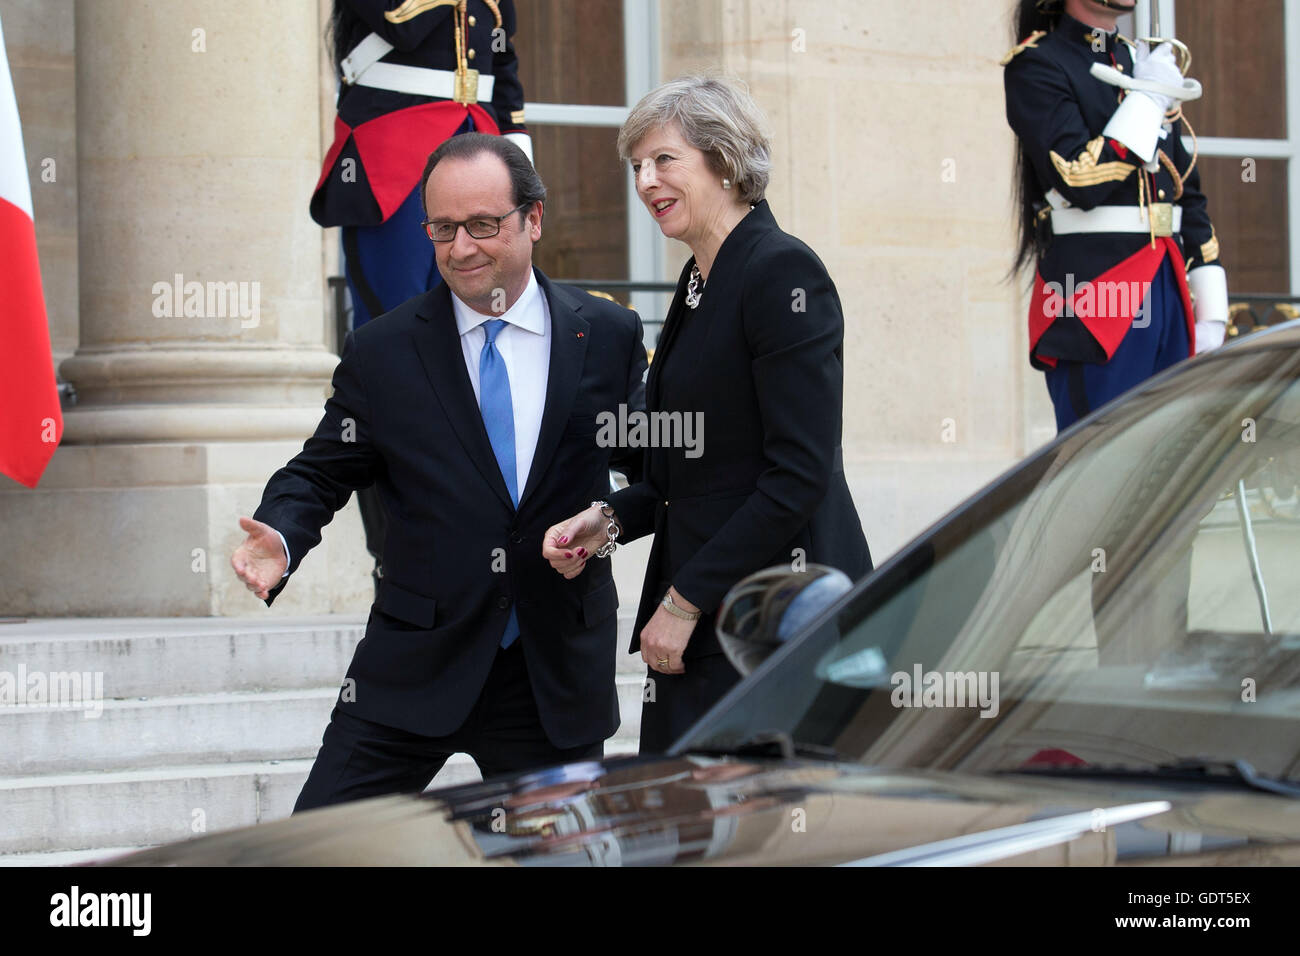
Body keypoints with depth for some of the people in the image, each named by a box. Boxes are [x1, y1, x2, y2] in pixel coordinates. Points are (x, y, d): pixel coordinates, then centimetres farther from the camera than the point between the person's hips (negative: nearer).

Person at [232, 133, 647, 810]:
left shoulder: (607, 336, 2)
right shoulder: (380, 353, 0)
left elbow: (651, 461, 10)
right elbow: (321, 473, 5)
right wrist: (279, 538, -15)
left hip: (558, 675, 1)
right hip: (415, 669, 0)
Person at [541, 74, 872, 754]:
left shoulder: (784, 272, -12)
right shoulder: (699, 283, 16)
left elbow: (799, 474, -18)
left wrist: (685, 599, -16)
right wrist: (610, 521, 5)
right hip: (699, 620, 9)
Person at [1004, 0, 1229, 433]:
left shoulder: (1146, 63, 18)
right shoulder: (1036, 65, -4)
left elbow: (1190, 198, 20)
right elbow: (1079, 182, -18)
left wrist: (1210, 313, 14)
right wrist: (1148, 99, -10)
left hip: (1166, 293, 7)